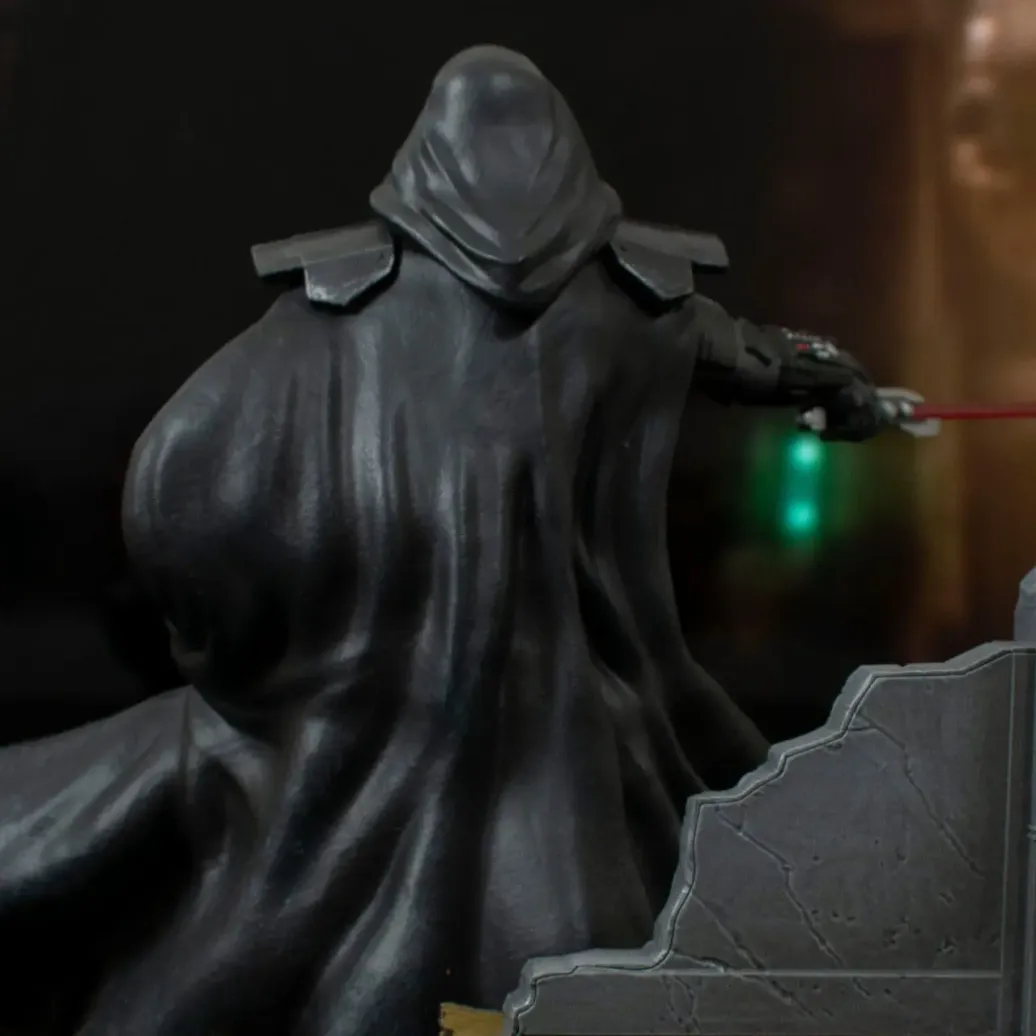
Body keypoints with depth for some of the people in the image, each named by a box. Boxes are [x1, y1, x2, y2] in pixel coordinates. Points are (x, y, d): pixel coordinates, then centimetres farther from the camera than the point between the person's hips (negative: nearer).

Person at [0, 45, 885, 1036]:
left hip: (365, 704, -1)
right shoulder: (627, 286, 6)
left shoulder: (345, 288, 0)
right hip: (561, 696, 1)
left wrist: (226, 643, 13)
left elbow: (181, 469, -3)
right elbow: (747, 353, 26)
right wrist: (837, 382, 48)